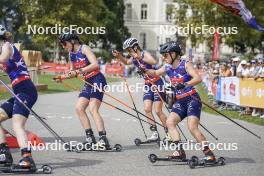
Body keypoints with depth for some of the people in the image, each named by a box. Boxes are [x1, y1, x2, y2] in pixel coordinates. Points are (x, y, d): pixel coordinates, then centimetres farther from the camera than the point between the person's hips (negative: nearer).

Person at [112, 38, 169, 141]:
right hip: (148, 85, 7)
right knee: (147, 109, -3)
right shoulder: (134, 58, 5)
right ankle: (155, 133, 5)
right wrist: (119, 56, 11)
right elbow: (126, 62, 28)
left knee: (158, 111, -7)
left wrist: (140, 58, -40)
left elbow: (154, 62, -37)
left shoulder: (145, 54, -17)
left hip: (157, 84, -7)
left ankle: (169, 133, 5)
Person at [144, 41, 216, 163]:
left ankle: (209, 154, -14)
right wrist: (144, 70, 5)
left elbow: (198, 78, -23)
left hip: (192, 99, -7)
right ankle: (180, 151, -10)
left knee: (192, 127, -19)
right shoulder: (167, 68, 9)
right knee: (169, 122, -11)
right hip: (180, 102, 7)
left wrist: (185, 84, -39)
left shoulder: (185, 65, -10)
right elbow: (155, 73, 25)